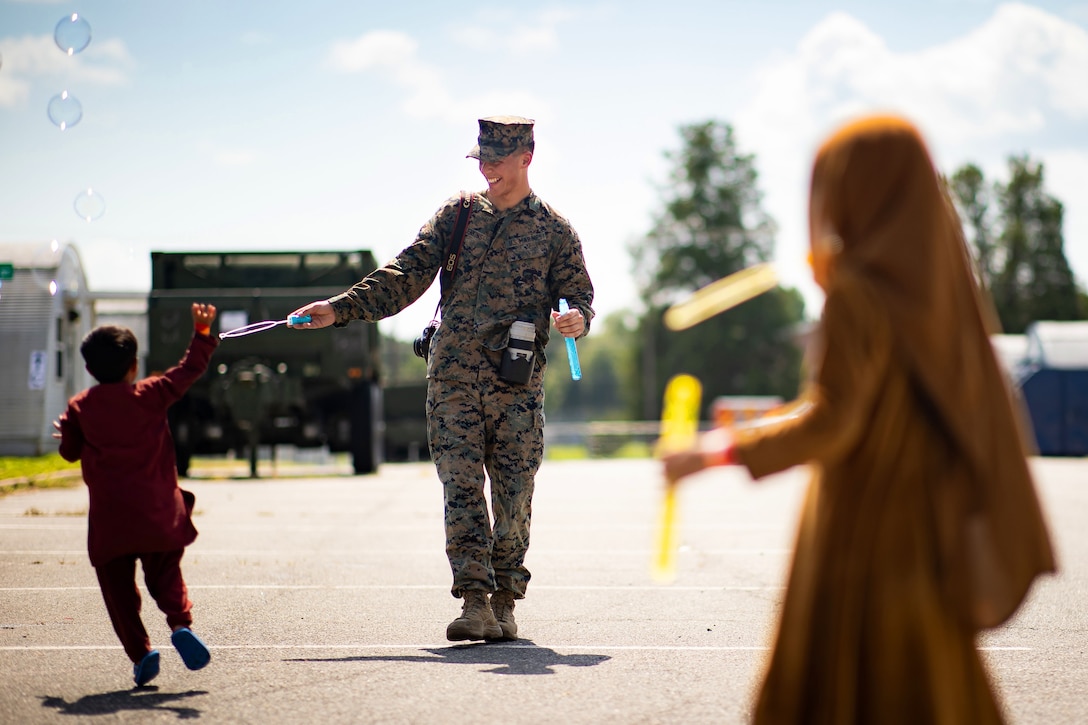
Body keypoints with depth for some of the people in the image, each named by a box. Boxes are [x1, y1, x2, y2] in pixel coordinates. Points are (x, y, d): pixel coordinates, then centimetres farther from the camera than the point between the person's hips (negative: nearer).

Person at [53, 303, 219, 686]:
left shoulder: (79, 407, 4)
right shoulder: (151, 395, 3)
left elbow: (69, 452, 12)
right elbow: (190, 368, 10)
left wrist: (64, 432, 32)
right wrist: (202, 332, 18)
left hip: (108, 518, -1)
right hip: (158, 513, 1)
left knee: (117, 587, 6)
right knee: (165, 574, 12)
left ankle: (140, 651, -6)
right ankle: (181, 624, -15)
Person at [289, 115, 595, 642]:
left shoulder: (554, 231, 7)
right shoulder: (457, 214, 12)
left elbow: (579, 293, 5)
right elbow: (407, 274, 7)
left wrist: (577, 318, -21)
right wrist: (340, 309, -4)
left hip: (517, 383, -1)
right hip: (453, 376, 1)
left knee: (513, 495, 1)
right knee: (462, 489, -7)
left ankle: (504, 602, 12)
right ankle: (474, 603, -10)